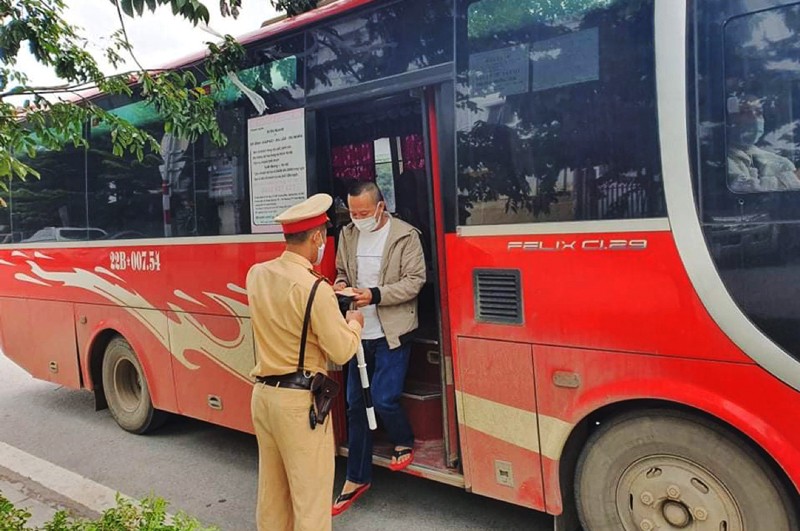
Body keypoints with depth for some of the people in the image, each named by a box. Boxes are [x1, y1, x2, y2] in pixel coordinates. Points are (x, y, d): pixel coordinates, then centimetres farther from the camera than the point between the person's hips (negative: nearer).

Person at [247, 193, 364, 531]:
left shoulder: (256, 274, 2)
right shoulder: (314, 288, -20)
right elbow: (342, 351, -15)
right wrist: (354, 323, 4)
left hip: (263, 393, 8)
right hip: (299, 400, -8)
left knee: (272, 489, 20)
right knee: (310, 494, 5)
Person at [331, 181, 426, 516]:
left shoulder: (405, 236, -8)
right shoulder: (348, 235, 7)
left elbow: (415, 281, -10)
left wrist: (375, 295, -21)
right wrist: (341, 284, -6)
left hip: (391, 334, -5)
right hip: (359, 333, 5)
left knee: (384, 399, -7)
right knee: (355, 404, 9)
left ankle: (404, 442, 28)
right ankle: (358, 478, 23)